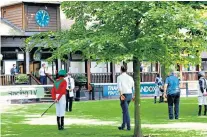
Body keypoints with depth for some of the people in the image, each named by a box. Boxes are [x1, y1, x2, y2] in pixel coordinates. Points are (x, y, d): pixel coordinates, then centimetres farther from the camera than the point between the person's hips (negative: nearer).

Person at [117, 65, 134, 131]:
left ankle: (128, 127, -5)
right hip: (130, 94, 5)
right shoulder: (130, 77, 9)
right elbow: (133, 87, 5)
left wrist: (121, 95, -23)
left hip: (124, 95, -5)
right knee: (125, 110, 18)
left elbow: (119, 87, -18)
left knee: (126, 111, -3)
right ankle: (123, 125, 22)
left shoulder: (119, 77, -4)